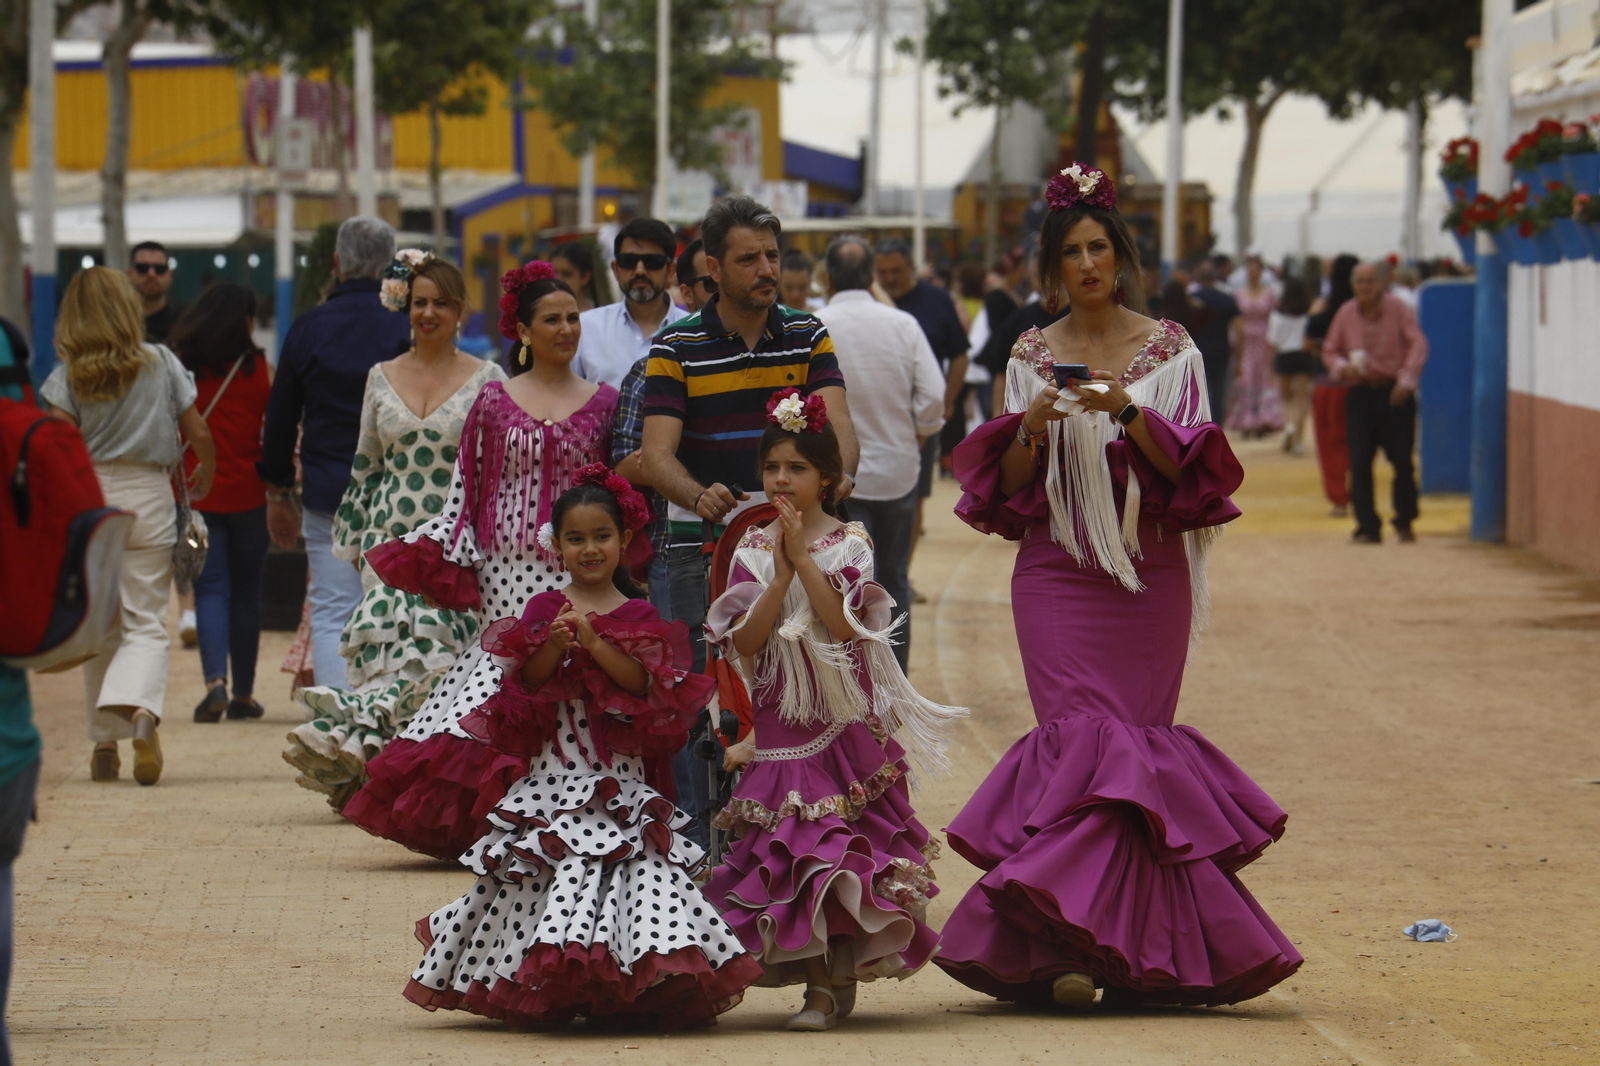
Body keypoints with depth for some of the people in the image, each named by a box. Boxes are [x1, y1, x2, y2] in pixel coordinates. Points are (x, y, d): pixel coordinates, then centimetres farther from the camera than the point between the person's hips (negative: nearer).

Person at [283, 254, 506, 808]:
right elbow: (364, 467, 16)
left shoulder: (486, 380, 3)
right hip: (390, 536, 2)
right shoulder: (382, 378, 11)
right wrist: (355, 542, 13)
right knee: (386, 636, -10)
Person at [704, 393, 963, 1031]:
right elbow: (745, 641, -5)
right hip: (778, 722, 3)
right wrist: (783, 571, -12)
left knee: (842, 852, -7)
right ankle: (826, 981, 10)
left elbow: (843, 623, -15)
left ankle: (830, 983, 0)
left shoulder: (849, 543, -1)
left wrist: (803, 557, -15)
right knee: (786, 852, 1)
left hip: (844, 720, -3)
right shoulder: (752, 549, 6)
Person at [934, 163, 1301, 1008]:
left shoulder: (1169, 349, 6)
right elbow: (1009, 486, 7)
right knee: (1088, 739, -12)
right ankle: (1075, 942, -12)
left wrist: (1126, 412, -19)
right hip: (1059, 576, 0)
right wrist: (1032, 426, -12)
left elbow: (1183, 464, -3)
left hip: (1150, 574, 0)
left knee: (1130, 742, -3)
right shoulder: (1032, 357, 9)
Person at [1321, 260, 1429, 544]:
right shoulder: (1345, 314, 7)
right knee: (1360, 463, -4)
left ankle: (1404, 522, 16)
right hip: (1360, 392, 2)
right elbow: (1330, 351, 14)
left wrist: (1407, 377, -21)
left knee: (1402, 461, -2)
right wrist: (1343, 367, -8)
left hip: (1394, 392, -2)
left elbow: (1418, 343, -7)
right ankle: (1368, 526, 2)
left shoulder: (1397, 308, -2)